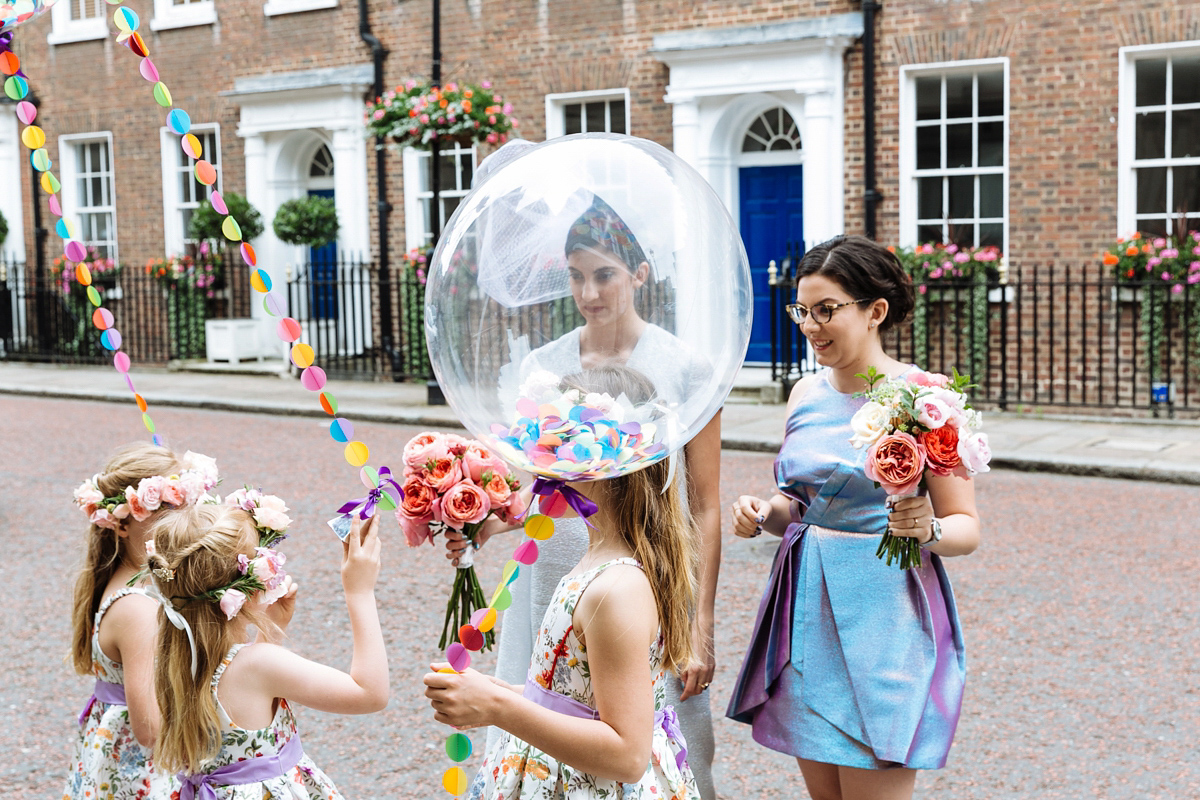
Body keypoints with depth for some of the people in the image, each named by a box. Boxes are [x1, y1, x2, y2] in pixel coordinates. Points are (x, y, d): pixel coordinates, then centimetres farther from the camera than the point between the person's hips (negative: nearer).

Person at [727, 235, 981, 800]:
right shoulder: (805, 395, 8)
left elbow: (967, 526, -7)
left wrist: (928, 531, -28)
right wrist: (766, 514, -2)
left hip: (882, 611, -6)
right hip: (806, 610, 6)